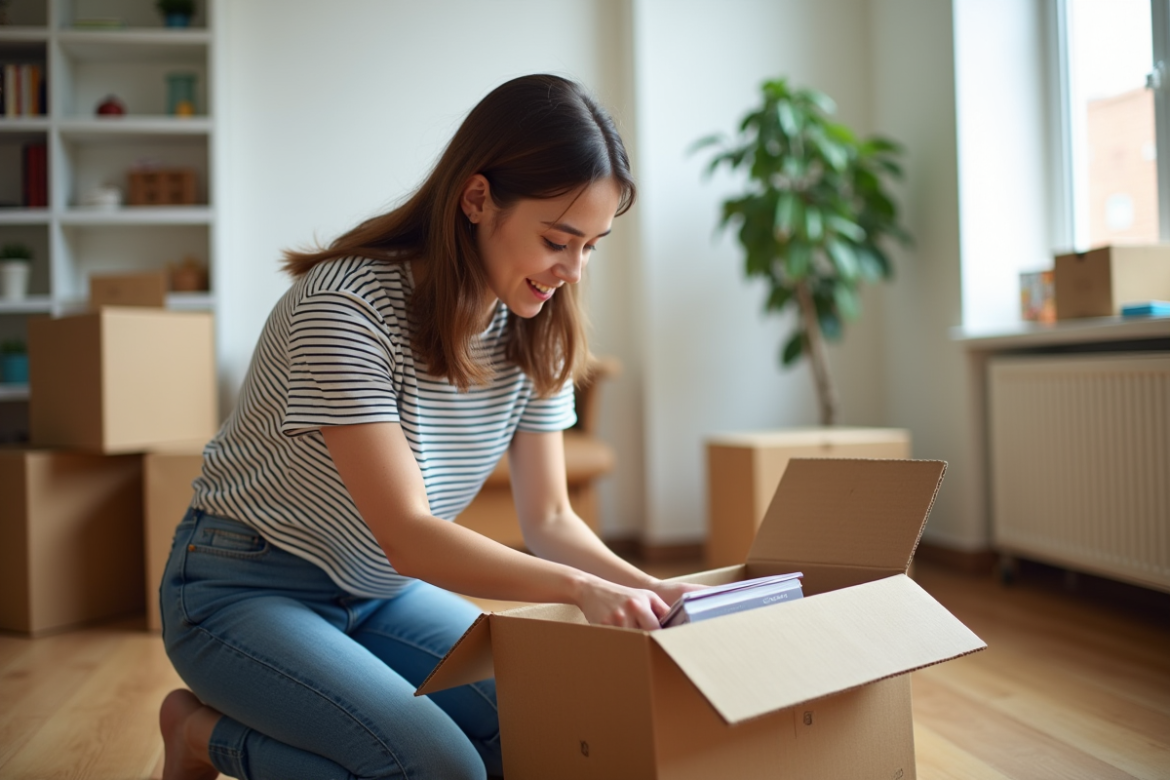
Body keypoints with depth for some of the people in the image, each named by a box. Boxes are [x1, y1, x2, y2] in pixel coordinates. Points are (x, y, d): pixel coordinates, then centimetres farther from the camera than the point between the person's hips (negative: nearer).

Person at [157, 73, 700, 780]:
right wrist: (579, 588, -39)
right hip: (247, 589, -7)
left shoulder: (537, 336, -6)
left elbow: (550, 519, -3)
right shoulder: (346, 307, -27)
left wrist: (651, 590, -20)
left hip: (383, 591, 7)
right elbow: (406, 536, -30)